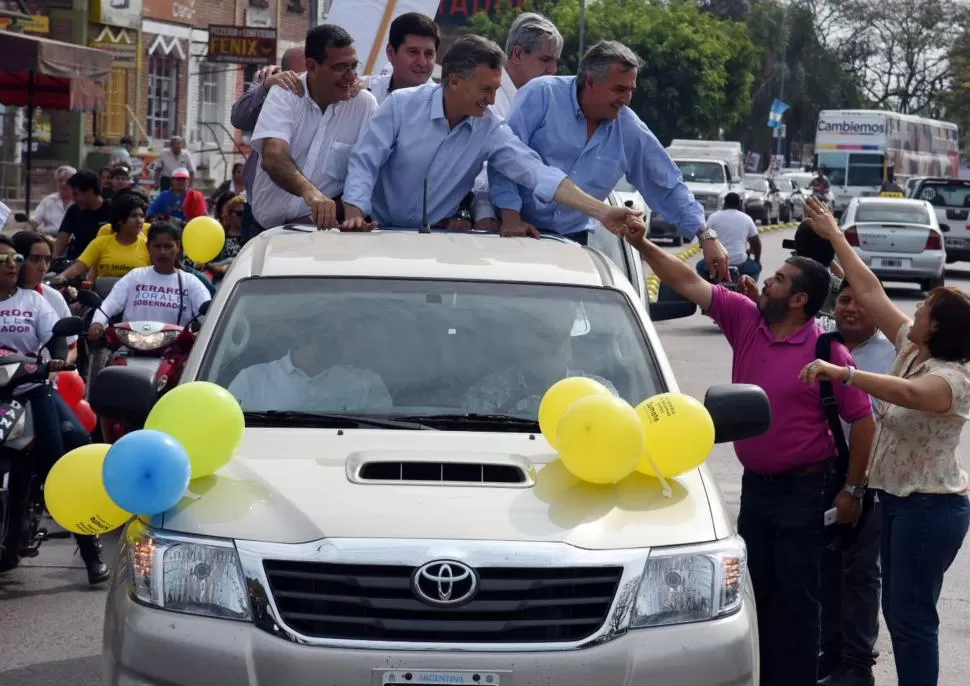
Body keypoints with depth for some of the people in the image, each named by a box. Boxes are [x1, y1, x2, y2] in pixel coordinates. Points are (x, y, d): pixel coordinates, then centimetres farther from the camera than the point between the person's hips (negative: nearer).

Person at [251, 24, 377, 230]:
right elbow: (273, 157, -20)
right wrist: (309, 191, -39)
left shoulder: (365, 104, -1)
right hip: (268, 225, 1)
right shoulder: (283, 95, -4)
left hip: (322, 225, -1)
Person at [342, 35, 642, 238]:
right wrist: (354, 215, -27)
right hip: (381, 230, -2)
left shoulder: (491, 131, -7)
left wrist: (602, 213, -26)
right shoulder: (402, 105, -11)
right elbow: (365, 163, -10)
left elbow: (537, 173, -15)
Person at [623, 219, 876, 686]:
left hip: (804, 490, -6)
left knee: (796, 596, -2)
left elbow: (862, 420, -11)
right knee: (756, 590, 13)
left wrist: (852, 489, -8)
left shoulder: (826, 352, -15)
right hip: (755, 484, 6)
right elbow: (689, 284, 2)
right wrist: (643, 245, -6)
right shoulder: (745, 320, 0)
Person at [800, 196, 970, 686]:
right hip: (898, 498, 9)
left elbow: (909, 393, -41)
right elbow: (870, 291, 9)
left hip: (930, 507, -9)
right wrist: (835, 237, 10)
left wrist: (843, 373, -49)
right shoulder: (911, 348, 6)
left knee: (911, 616, -7)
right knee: (897, 610, 13)